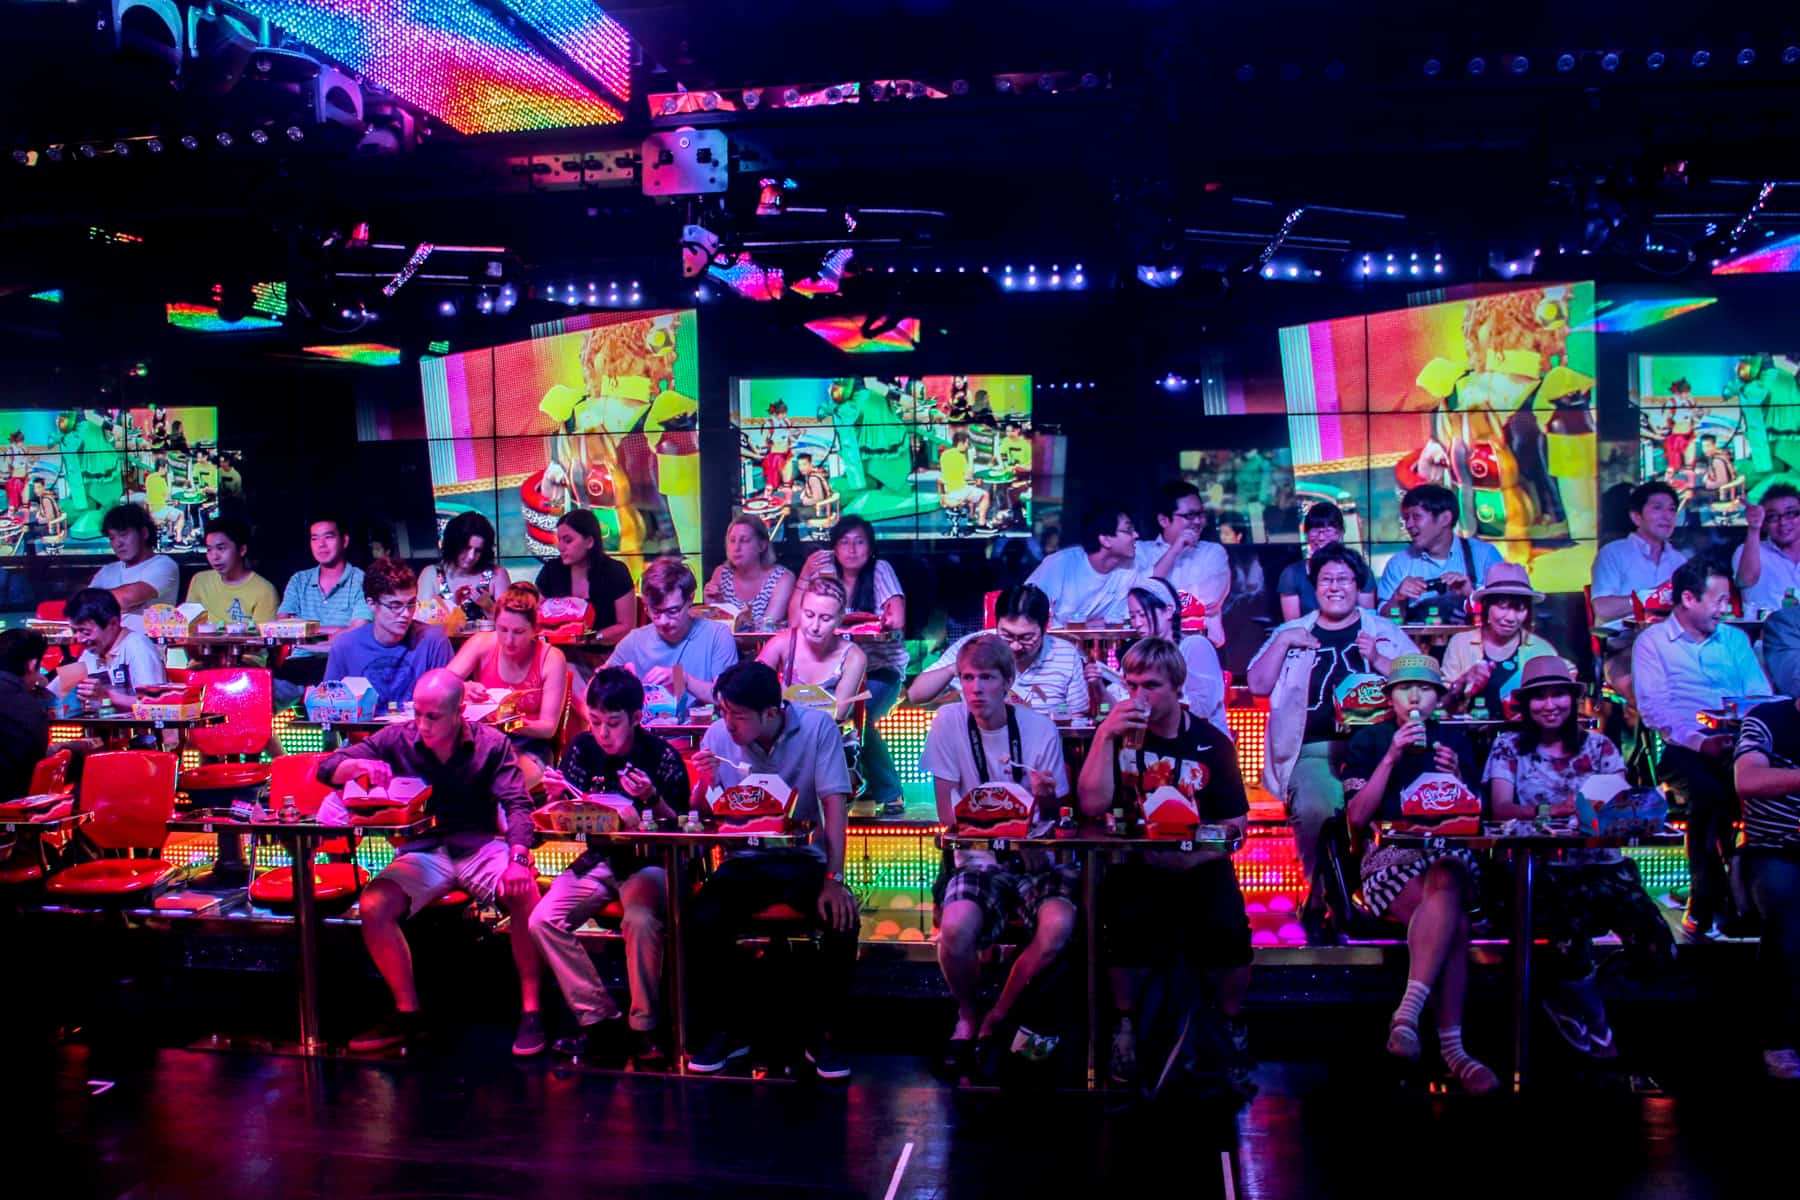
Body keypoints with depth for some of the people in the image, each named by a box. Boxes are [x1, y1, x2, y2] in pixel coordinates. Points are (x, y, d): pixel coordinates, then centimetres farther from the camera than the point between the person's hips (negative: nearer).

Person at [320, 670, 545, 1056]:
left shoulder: (491, 744, -4)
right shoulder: (397, 739, 0)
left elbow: (517, 805, -10)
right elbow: (327, 768, 1)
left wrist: (519, 857, -30)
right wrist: (360, 766, -24)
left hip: (480, 847, -2)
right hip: (423, 851, 2)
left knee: (524, 892, -32)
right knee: (373, 906, -26)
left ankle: (530, 1010, -19)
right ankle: (407, 1013, -6)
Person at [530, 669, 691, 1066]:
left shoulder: (662, 756, -10)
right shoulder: (582, 748, 1)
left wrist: (653, 799, -28)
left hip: (648, 861, -5)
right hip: (599, 860, 5)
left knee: (640, 919, -35)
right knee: (543, 920, -18)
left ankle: (644, 1026, -17)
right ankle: (598, 1019, -9)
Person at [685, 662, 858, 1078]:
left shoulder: (817, 727, -11)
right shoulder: (718, 736, -4)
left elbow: (834, 806, -14)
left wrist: (834, 880, -22)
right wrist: (705, 782, -21)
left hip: (803, 859, -2)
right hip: (743, 861, 2)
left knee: (843, 922, -27)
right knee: (702, 923, -25)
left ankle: (820, 1035, -4)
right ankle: (722, 1032, -2)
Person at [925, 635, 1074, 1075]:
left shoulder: (1040, 729, -4)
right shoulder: (948, 723, -4)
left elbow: (1051, 818, 5)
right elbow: (947, 812, -1)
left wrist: (1046, 800, -20)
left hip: (1034, 856, 1)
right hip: (979, 857, 0)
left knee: (1059, 925, -31)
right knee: (955, 927, -32)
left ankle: (997, 1019, -3)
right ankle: (967, 1015, 3)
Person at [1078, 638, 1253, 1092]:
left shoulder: (1211, 742, 5)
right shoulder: (1117, 734, 6)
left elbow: (1236, 824, 5)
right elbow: (1093, 805, -8)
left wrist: (1197, 854, -13)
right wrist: (1105, 736, -15)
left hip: (1199, 863, 0)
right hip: (1135, 862, 0)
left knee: (1226, 928, -26)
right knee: (1128, 920, -31)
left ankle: (1234, 1026, 3)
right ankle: (1126, 1022, -5)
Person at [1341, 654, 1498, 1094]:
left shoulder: (1455, 742, 17)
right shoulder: (1368, 741, 10)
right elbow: (1357, 816, -2)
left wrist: (1456, 777, -5)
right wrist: (1392, 757, -9)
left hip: (1448, 851, 2)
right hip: (1389, 855, -2)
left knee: (1445, 883, -38)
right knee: (1454, 922, -33)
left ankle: (1407, 1013, -46)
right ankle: (1451, 1047, -37)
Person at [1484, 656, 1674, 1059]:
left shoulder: (1599, 746, 13)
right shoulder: (1509, 746, 7)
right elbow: (1501, 809, -7)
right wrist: (1555, 809, -25)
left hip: (1602, 865, 3)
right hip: (1540, 869, -3)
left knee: (1657, 950, -21)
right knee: (1572, 937, -34)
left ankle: (1569, 1001, 9)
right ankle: (1592, 1019, 3)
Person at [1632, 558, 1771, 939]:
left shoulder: (1735, 639, 22)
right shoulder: (1652, 642, 7)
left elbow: (1761, 697, 14)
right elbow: (1653, 709, -5)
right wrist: (1700, 741, -19)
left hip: (1735, 747, 3)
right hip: (1681, 751, -3)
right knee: (1710, 795, -34)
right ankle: (1705, 906, -23)